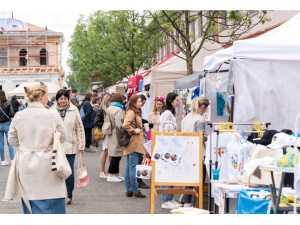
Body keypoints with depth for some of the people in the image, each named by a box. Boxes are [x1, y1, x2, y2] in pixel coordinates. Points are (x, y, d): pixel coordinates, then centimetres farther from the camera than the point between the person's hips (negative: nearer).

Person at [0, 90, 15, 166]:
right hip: (7, 124, -1)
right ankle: (12, 159, 3)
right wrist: (8, 117, 5)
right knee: (10, 143, 6)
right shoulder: (8, 104, -8)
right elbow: (12, 114, -15)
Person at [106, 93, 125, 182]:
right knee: (116, 155, -4)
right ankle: (111, 175, -1)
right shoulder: (118, 110, -15)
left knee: (116, 156, 14)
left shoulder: (109, 108, 12)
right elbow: (119, 125, -18)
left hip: (111, 135, 9)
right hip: (117, 135, -9)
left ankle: (117, 174, 21)